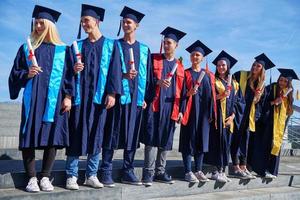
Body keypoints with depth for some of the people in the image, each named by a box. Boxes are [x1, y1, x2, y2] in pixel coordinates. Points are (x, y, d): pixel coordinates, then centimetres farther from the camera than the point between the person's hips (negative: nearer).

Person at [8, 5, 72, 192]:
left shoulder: (62, 50, 8)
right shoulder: (27, 48, 11)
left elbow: (68, 75, 6)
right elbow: (15, 73, 9)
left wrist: (68, 96, -4)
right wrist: (27, 74, -11)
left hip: (53, 100, 0)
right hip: (32, 99, 1)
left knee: (52, 137, 0)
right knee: (29, 137, -2)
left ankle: (45, 177, 12)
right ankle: (32, 178, 9)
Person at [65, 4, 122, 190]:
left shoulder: (110, 45, 9)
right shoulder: (78, 46, 14)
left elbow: (115, 70, 0)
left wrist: (112, 93, -10)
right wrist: (74, 69, -11)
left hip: (100, 96, -1)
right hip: (80, 95, 1)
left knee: (97, 135, 3)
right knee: (77, 134, -2)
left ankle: (91, 175, 13)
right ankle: (72, 176, 5)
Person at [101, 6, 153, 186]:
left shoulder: (144, 49, 15)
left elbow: (148, 75, 12)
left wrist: (146, 98, 3)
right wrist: (123, 75, -19)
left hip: (136, 98, 3)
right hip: (119, 95, -2)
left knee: (132, 136, 5)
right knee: (112, 134, -4)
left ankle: (128, 172, 14)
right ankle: (106, 171, 4)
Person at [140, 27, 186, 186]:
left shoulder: (180, 67, 14)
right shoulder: (154, 59, 7)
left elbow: (181, 90, 13)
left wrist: (181, 110, 5)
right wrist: (157, 82, -20)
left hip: (170, 107, 3)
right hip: (154, 104, -3)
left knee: (165, 140, 7)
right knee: (151, 138, -8)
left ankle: (160, 171, 17)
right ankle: (148, 172, -3)